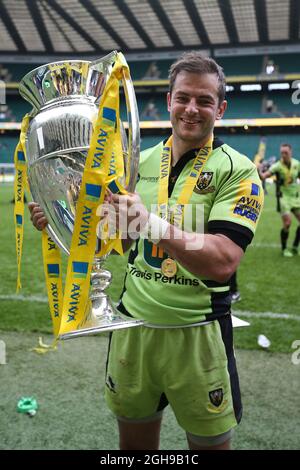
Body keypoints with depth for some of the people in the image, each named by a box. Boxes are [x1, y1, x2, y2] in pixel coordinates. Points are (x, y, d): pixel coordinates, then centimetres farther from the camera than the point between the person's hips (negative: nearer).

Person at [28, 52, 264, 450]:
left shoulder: (238, 170, -10)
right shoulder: (143, 160, 6)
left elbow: (223, 262, -23)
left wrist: (153, 223, -35)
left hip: (197, 334, -4)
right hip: (134, 324, 4)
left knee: (210, 443, 14)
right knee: (134, 441, 20)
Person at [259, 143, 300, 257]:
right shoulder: (278, 166, -15)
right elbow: (264, 175, -29)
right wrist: (258, 171, -49)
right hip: (284, 197, -5)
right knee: (287, 223, -13)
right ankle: (284, 249, 7)